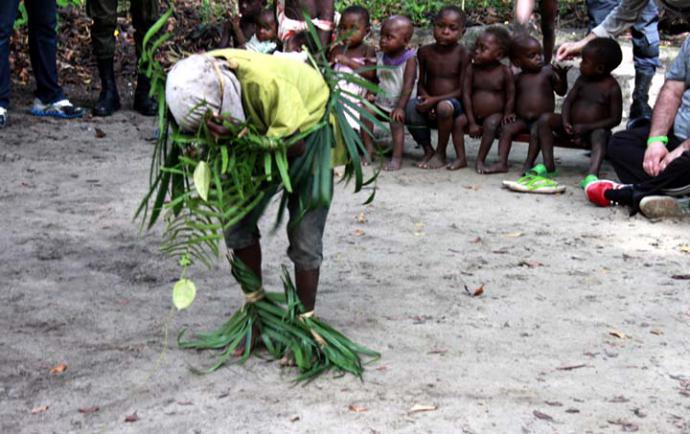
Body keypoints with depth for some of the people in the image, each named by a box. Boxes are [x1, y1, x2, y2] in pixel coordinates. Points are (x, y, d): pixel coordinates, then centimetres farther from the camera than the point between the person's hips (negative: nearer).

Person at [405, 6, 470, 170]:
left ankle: (440, 154, -14)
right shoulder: (425, 52, 3)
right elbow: (421, 83, 9)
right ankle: (428, 150, -5)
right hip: (430, 103, 3)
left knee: (444, 107, -38)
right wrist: (425, 99, -14)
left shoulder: (462, 54, -9)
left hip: (453, 102, -3)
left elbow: (462, 90, -11)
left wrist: (435, 100, -20)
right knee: (411, 108, -28)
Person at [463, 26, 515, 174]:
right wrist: (472, 123, -11)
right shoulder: (471, 69, -3)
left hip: (495, 115, -3)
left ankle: (480, 160, -27)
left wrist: (507, 115, -10)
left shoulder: (505, 71, -8)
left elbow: (510, 95, -1)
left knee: (491, 124, -32)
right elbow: (466, 95, -6)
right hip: (474, 115, 3)